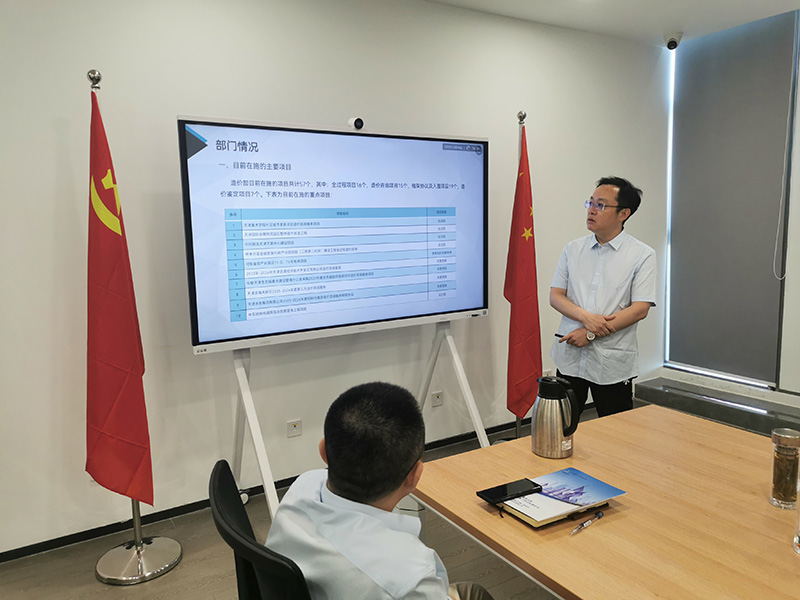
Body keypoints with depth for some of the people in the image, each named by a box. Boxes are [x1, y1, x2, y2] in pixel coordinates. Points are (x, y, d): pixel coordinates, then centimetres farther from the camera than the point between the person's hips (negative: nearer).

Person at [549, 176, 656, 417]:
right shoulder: (573, 249, 7)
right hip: (569, 357, 3)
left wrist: (591, 334, -16)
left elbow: (640, 309, -11)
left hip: (613, 363, -3)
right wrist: (586, 317, -15)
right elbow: (555, 296, 4)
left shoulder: (642, 255, -4)